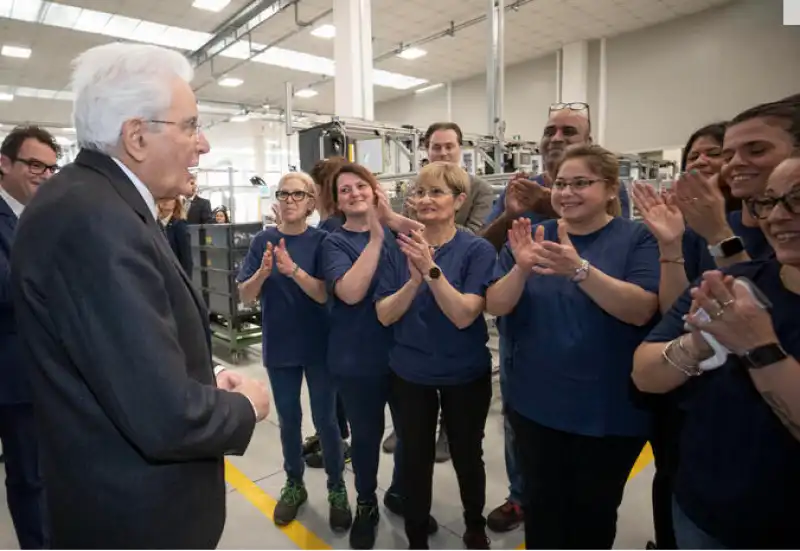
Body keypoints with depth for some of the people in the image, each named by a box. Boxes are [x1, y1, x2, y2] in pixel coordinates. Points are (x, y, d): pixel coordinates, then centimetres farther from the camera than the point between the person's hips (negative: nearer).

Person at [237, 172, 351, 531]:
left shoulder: (321, 241, -8)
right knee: (288, 419, 16)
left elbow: (324, 295, -16)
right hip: (279, 346, 2)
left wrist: (293, 270, -31)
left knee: (324, 419, 8)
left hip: (319, 346, -2)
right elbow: (245, 295, -5)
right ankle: (294, 485, 37)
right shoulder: (263, 241, -2)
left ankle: (337, 489, 28)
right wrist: (263, 272, -25)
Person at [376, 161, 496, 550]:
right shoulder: (400, 249, -5)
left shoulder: (477, 250, -13)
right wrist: (414, 280, -26)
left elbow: (464, 316, -21)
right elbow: (384, 315, -10)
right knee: (414, 457, 12)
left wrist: (432, 270, -32)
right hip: (409, 373, 2)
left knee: (467, 453, 17)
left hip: (465, 374, -1)